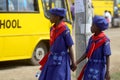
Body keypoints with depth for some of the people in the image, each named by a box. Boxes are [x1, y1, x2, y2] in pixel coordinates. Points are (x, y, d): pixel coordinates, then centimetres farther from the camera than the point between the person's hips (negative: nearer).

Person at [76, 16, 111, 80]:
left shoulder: (105, 40, -13)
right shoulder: (91, 38, 5)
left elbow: (107, 57, -12)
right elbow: (87, 53, 10)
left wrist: (107, 72, -15)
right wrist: (76, 63, 5)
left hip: (99, 67, -6)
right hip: (90, 66, 6)